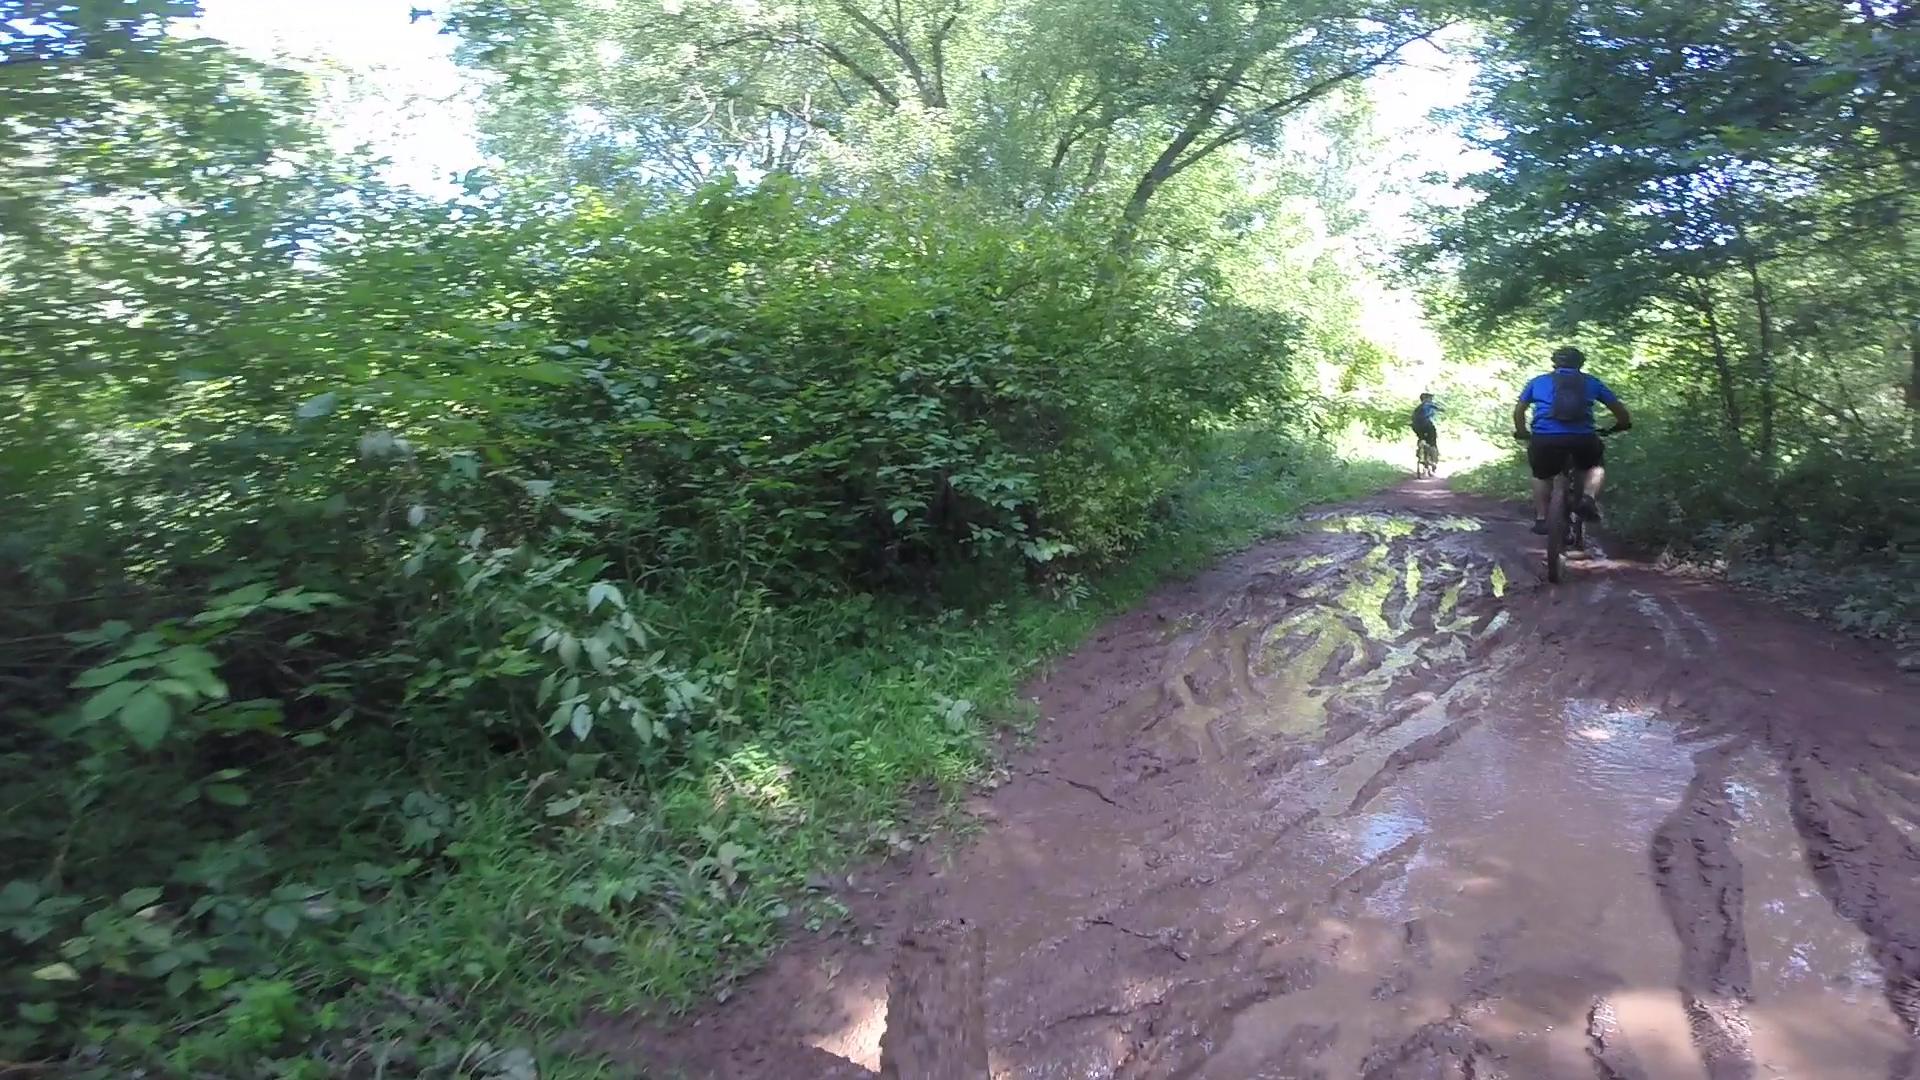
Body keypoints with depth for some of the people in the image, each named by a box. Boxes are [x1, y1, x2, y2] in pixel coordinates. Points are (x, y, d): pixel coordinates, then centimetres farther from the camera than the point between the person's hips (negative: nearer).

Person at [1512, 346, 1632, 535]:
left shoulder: (1538, 381, 20)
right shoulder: (1591, 382, 20)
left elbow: (1519, 410, 27)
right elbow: (1620, 411, 24)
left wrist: (1522, 432, 42)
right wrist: (1619, 427, 43)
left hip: (1544, 438, 0)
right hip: (1582, 439, 0)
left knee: (1542, 476, 27)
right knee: (1596, 466, 29)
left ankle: (1541, 519, 24)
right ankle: (1589, 498, 5)